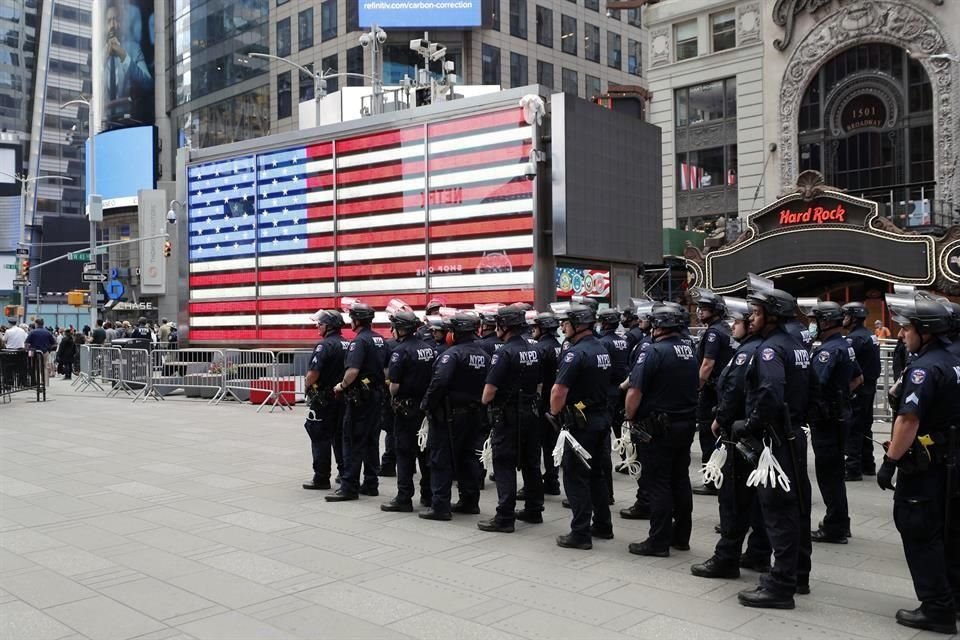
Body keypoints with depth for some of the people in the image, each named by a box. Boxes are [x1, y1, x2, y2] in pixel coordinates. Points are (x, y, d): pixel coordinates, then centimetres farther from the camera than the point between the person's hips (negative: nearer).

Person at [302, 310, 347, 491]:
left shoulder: (324, 345, -17)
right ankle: (344, 473, 24)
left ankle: (322, 478, 3)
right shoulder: (348, 345, 7)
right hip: (342, 397, 8)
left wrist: (307, 385, -5)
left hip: (324, 399, -7)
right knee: (340, 436, 17)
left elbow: (313, 373, -23)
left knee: (321, 438, 0)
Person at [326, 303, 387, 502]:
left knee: (353, 442, -4)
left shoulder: (359, 341, -16)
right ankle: (371, 484, 18)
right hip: (376, 395, 8)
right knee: (372, 441, 13)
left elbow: (352, 370, -25)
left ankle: (349, 487, -2)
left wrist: (342, 385, -10)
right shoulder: (381, 340, 10)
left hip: (359, 397, -8)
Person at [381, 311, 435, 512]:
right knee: (426, 451, 14)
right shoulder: (429, 349, 6)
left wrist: (393, 397, 0)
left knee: (405, 453, 0)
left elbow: (394, 384, -18)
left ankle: (404, 498, 3)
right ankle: (428, 495, 21)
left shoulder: (401, 351, -15)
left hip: (407, 408, -6)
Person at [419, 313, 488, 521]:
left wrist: (427, 404, -16)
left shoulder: (453, 354, -16)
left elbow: (439, 382, -26)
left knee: (442, 460, -1)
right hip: (474, 415, 7)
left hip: (450, 415, -7)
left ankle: (441, 506, -2)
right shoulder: (484, 356, 8)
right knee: (469, 458, 15)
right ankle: (470, 501, 22)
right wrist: (479, 403, 15)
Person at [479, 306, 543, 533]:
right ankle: (534, 510, 25)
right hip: (531, 412, 8)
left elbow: (489, 390, -20)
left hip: (507, 416, -8)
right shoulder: (534, 350, 8)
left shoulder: (504, 353, -17)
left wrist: (485, 401, 0)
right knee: (530, 463, 15)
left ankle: (504, 518, -1)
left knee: (504, 465, -3)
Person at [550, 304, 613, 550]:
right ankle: (603, 525, 27)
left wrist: (555, 412, -5)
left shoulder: (576, 353, -19)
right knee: (596, 474, 18)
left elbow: (559, 392, -24)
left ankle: (580, 533, 2)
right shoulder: (602, 349, 10)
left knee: (576, 477, -1)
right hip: (602, 417, 9)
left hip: (580, 422, -9)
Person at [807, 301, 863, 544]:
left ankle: (834, 528, 6)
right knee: (835, 472, 18)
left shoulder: (828, 350, -20)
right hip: (840, 414, 10)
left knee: (828, 474, -2)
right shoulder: (846, 346, 11)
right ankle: (840, 524, 28)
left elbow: (814, 383, -30)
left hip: (826, 421, -10)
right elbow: (858, 378, 25)